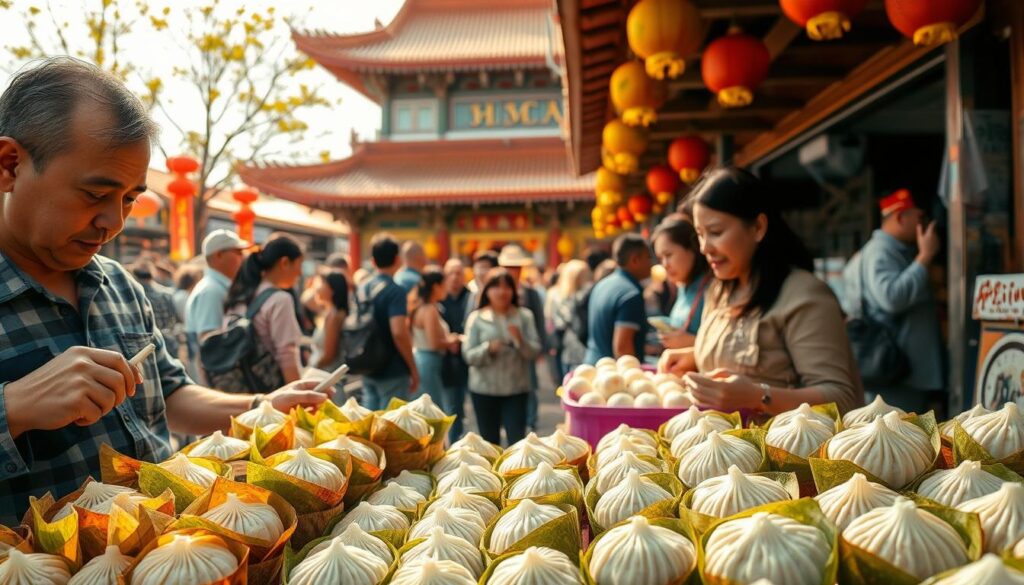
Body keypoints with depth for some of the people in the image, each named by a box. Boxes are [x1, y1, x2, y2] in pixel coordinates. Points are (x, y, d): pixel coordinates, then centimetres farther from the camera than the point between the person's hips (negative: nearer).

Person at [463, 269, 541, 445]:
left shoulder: (524, 316, 3)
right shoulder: (476, 318, 1)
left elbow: (535, 352, -1)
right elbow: (468, 355, -4)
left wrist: (520, 340, -19)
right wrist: (488, 348, -21)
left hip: (517, 389, 0)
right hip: (484, 390, 0)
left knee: (517, 441, -5)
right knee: (489, 443, 10)